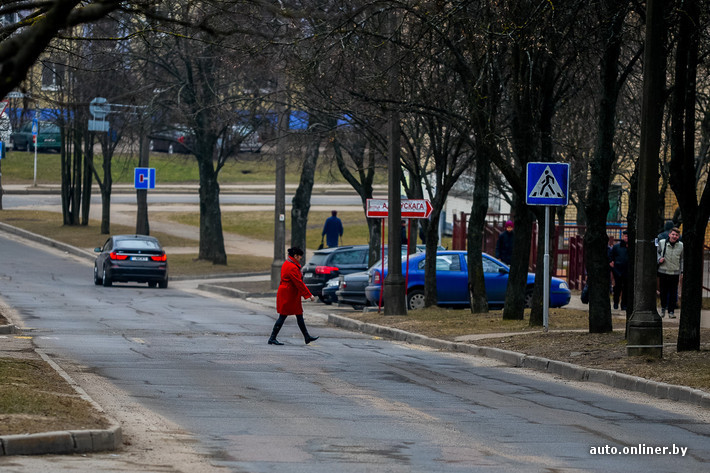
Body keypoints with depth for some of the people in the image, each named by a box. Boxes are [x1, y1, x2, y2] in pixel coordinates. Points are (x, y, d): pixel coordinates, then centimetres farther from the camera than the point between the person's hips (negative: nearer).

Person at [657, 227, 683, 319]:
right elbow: (657, 252, 14)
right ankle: (663, 308, 26)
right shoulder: (662, 243, -2)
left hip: (675, 273, 0)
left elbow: (682, 259, 9)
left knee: (673, 293, 2)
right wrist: (659, 259, -6)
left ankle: (671, 311, 11)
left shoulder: (681, 246, 1)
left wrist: (681, 272, 6)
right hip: (663, 272, 0)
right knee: (663, 292, 6)